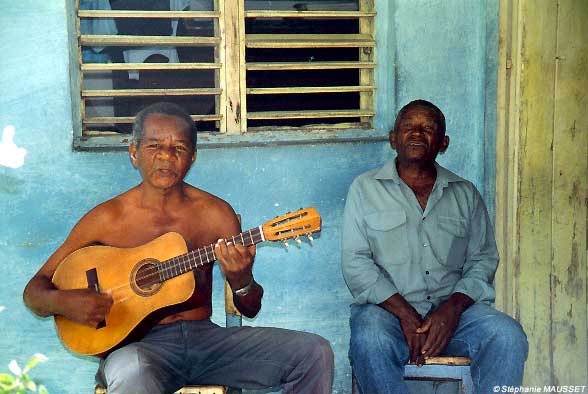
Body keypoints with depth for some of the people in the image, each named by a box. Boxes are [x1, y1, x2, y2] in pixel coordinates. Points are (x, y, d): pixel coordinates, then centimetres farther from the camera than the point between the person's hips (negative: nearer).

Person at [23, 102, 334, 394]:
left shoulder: (216, 213, 5)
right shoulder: (107, 218, -1)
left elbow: (250, 310, 9)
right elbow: (35, 290, 4)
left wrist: (241, 281, -15)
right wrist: (62, 302, -19)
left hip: (204, 336, 4)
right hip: (140, 344, -3)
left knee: (315, 352, -13)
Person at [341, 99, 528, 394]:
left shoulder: (465, 193, 15)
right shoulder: (365, 188, 7)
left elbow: (483, 259, 8)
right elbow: (355, 262, -1)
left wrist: (453, 308, -12)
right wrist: (405, 314, -13)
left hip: (453, 307, 3)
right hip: (386, 307, -2)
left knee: (508, 336, -26)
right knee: (371, 343, -35)